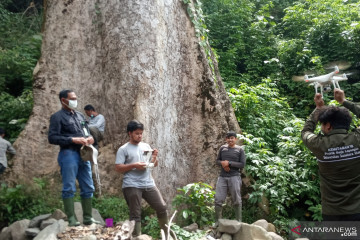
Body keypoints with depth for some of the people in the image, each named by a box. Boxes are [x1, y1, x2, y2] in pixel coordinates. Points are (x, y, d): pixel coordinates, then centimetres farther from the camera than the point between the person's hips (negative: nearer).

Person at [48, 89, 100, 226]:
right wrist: (72, 140, -17)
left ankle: (88, 217, 16)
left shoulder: (80, 116, 19)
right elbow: (52, 138, -10)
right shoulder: (57, 117, -2)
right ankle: (71, 219, 4)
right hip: (68, 154, -7)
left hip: (83, 154, 7)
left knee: (88, 188, 8)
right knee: (69, 188, -3)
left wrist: (89, 138, 3)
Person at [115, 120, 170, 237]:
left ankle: (166, 234, 23)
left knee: (162, 207, 4)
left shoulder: (146, 146, 14)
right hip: (132, 186, -4)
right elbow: (118, 168, -7)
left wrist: (154, 157, -2)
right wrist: (134, 165, -17)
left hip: (149, 184, 5)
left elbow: (154, 165, 19)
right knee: (135, 214, 1)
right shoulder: (123, 149, -1)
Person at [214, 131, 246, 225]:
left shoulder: (240, 150, 1)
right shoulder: (222, 148, 11)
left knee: (236, 200, 2)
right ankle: (217, 222, 10)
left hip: (234, 177, -3)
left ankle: (238, 221, 14)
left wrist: (229, 163, -13)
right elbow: (217, 161, 15)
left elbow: (242, 164, -5)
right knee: (218, 200, -1)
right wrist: (222, 163, -7)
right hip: (222, 177, 3)